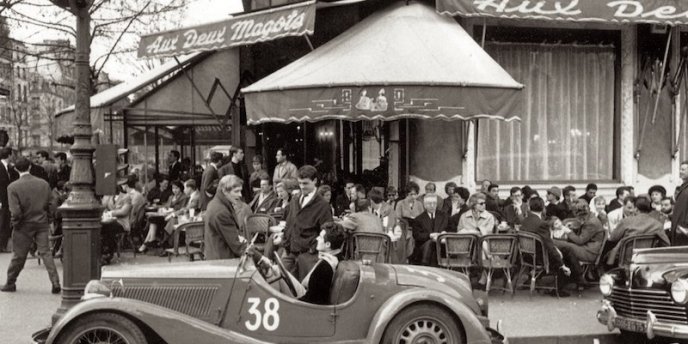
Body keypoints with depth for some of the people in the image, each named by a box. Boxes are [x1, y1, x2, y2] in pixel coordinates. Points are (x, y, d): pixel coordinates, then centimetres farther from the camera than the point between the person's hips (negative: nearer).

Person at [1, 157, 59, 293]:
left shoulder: (13, 187, -10)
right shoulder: (44, 183, 0)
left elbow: (15, 211, -16)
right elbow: (51, 205, 3)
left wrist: (15, 224, 0)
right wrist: (49, 221, 13)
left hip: (24, 226, -2)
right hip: (42, 224, 2)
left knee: (19, 256, 10)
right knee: (45, 252, 2)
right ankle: (55, 283, -7)